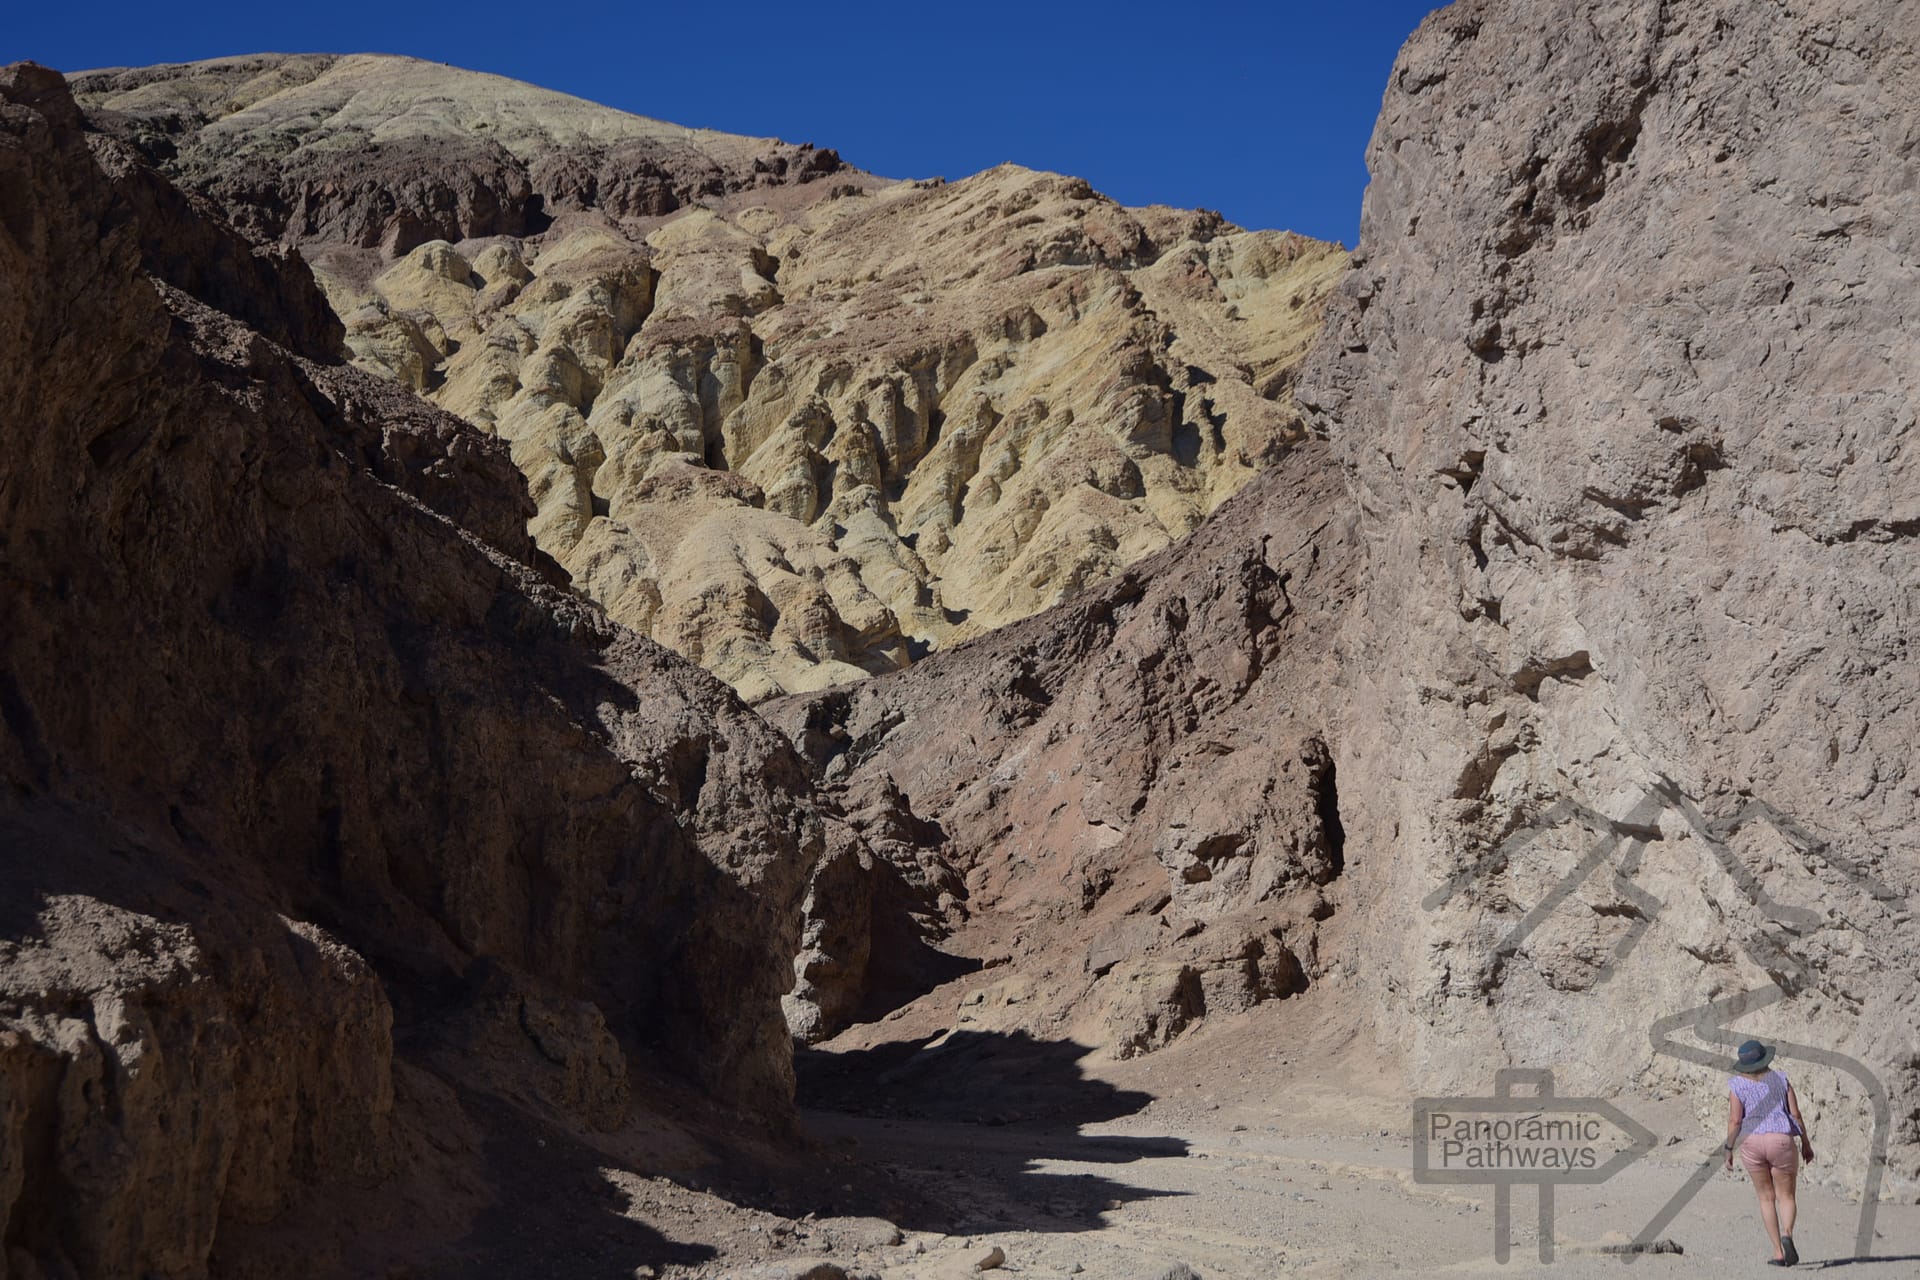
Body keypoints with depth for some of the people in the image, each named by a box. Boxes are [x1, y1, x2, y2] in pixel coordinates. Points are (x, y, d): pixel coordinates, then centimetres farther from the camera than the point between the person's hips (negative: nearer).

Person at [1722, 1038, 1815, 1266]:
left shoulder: (1737, 1086, -3)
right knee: (1786, 1197, 11)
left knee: (1767, 1198, 14)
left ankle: (1778, 1253, 8)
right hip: (1781, 1142, 0)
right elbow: (1796, 1114, 0)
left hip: (1751, 1144, 0)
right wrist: (1806, 1143, 10)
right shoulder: (1780, 1079, 1)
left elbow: (1734, 1121, -9)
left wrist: (1728, 1149, 1)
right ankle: (1787, 1235, -19)